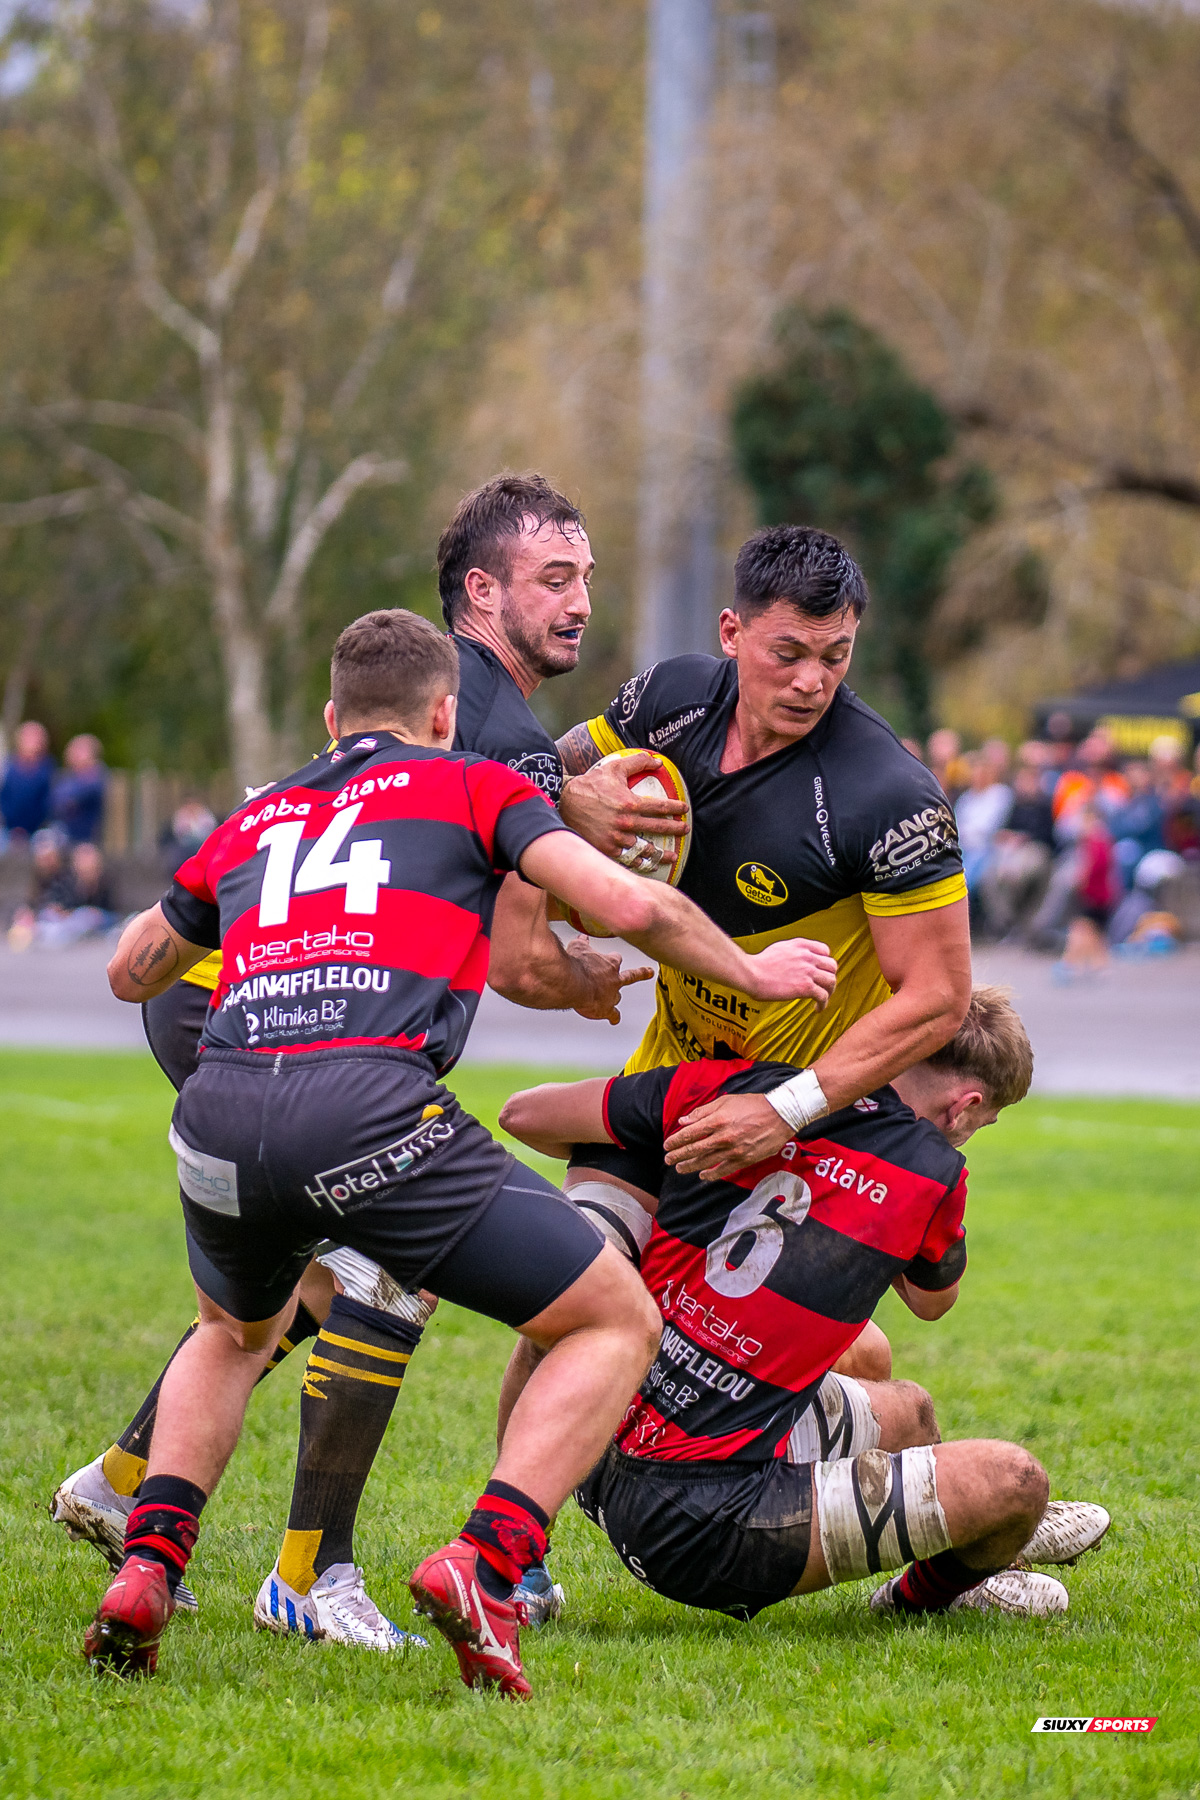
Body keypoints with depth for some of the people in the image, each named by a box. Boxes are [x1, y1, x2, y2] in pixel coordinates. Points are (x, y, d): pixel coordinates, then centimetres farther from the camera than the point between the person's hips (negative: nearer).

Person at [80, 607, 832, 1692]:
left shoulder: (256, 818, 30)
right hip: (371, 1108, -5)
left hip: (218, 1113, 5)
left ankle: (146, 1570, 15)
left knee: (238, 1335, 37)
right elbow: (626, 906, 6)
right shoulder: (470, 784, 19)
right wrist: (754, 971, 23)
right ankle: (485, 1568, -12)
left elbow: (132, 973, 45)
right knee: (617, 1323, 9)